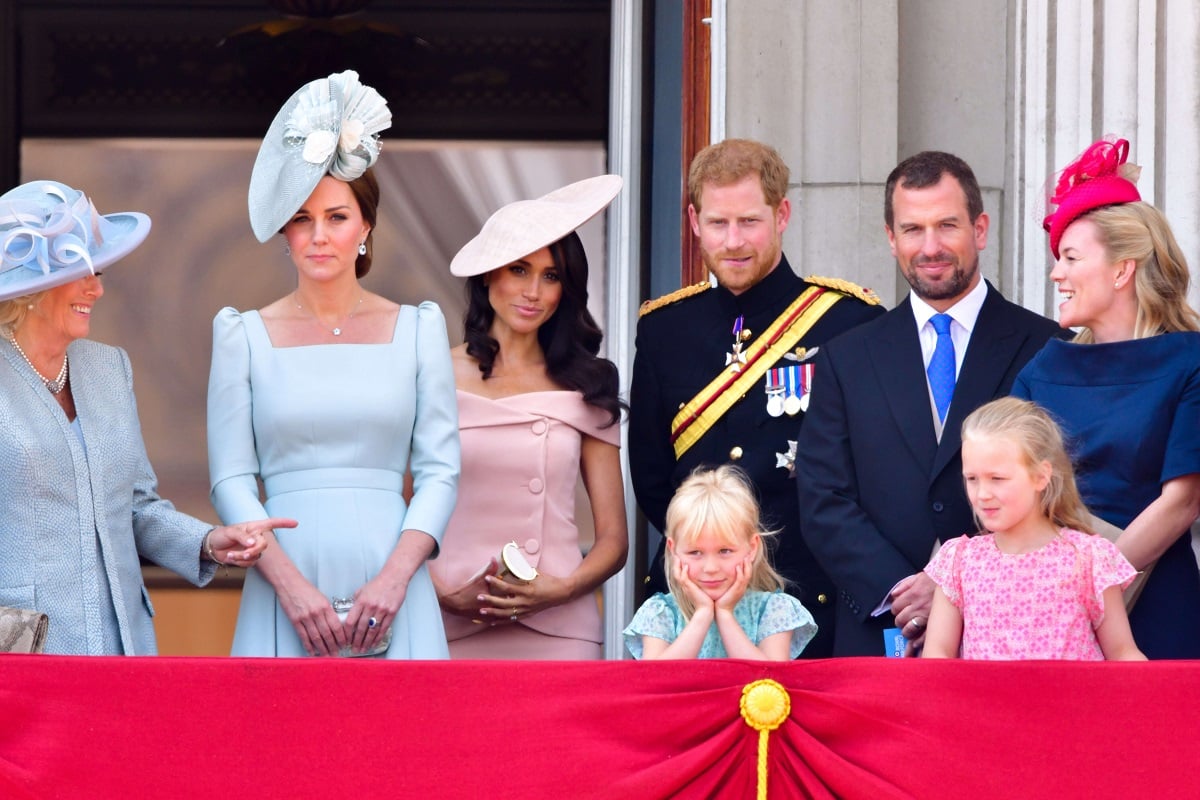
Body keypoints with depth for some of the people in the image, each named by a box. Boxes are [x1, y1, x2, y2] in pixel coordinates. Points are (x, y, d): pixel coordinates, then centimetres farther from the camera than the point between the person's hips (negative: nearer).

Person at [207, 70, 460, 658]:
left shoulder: (418, 329, 9)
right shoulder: (244, 337, 7)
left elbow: (439, 470, 5)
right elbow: (231, 479, 2)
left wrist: (395, 577, -10)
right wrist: (291, 584, -11)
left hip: (391, 596, 1)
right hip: (285, 592, 0)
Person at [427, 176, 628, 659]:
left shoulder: (586, 388, 10)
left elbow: (613, 538, 9)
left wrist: (560, 590, -9)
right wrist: (445, 597, -13)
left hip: (560, 632, 1)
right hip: (454, 633, -1)